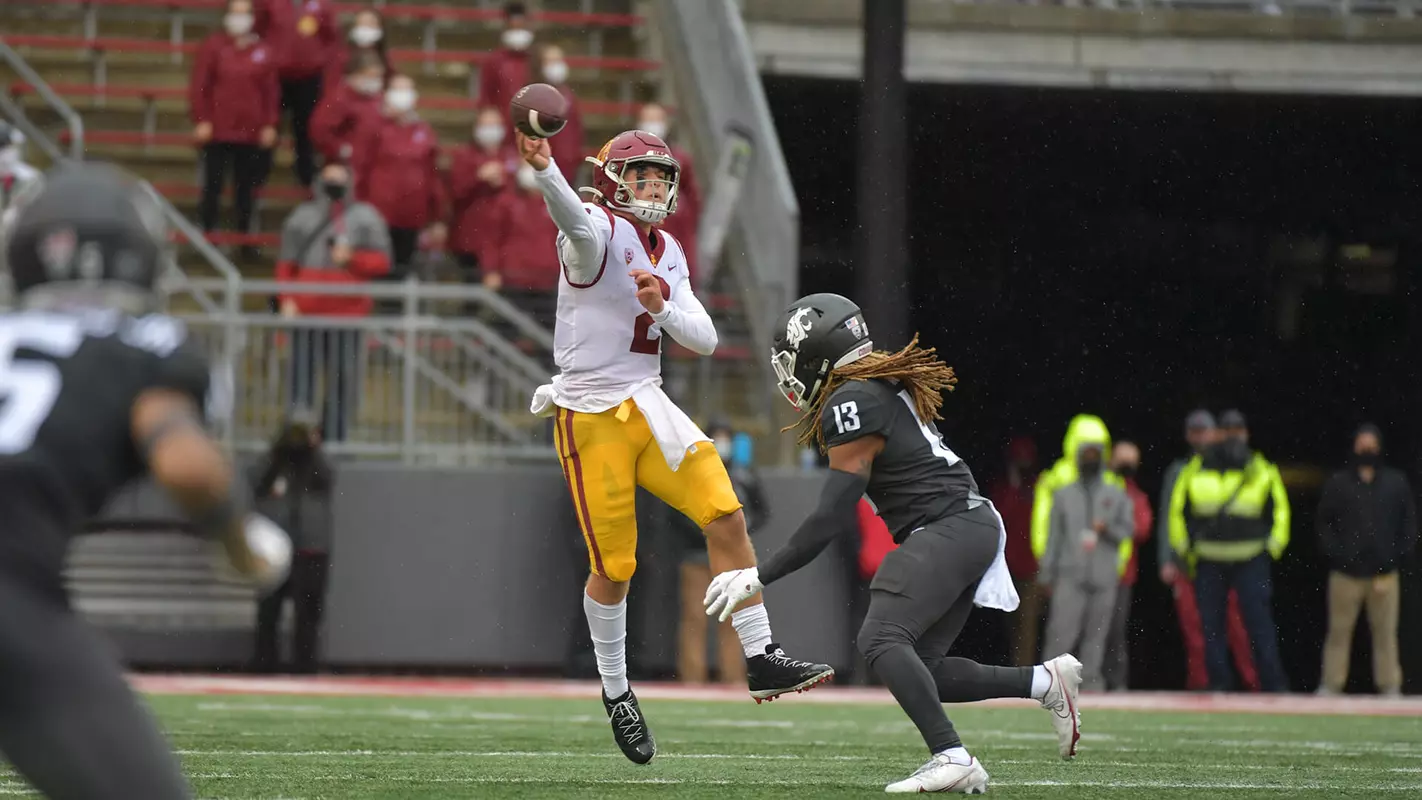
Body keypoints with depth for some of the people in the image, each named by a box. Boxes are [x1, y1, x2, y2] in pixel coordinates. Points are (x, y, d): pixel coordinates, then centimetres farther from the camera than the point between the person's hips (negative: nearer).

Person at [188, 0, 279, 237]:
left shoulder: (263, 52, 5)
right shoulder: (213, 47, -1)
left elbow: (271, 91, 7)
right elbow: (199, 86, -2)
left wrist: (270, 125, 1)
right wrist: (202, 120, -9)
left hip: (251, 133, 2)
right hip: (217, 131, -2)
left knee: (246, 189, 10)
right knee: (213, 186, 1)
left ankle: (244, 235, 19)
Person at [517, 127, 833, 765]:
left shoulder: (668, 256, 13)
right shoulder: (598, 233, -11)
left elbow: (704, 340, 7)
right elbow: (574, 218, -36)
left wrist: (662, 306, -14)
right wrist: (543, 169, -59)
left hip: (647, 407, 6)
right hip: (591, 418, -6)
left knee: (725, 516, -9)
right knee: (613, 566, 0)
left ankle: (762, 662, -5)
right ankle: (615, 692, 22)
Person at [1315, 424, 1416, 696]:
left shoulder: (1396, 483, 7)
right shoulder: (1338, 484, 5)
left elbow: (1410, 522, 9)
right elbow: (1323, 523, 8)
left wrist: (1399, 556, 0)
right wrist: (1333, 552, -4)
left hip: (1384, 572, 0)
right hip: (1346, 573, 0)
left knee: (1386, 632, 2)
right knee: (1339, 630, 1)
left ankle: (1390, 686, 7)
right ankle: (1330, 685, 6)